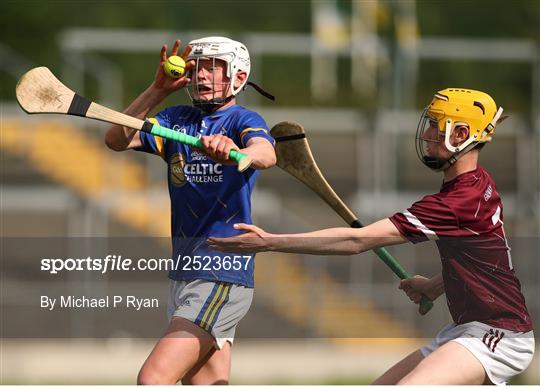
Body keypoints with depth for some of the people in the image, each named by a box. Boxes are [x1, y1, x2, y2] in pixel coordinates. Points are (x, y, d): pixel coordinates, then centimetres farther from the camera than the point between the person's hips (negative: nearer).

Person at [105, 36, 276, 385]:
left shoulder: (243, 120, -6)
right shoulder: (177, 120, 13)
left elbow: (266, 155, -29)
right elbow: (117, 140, 0)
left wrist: (235, 153, -51)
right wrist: (158, 91, -12)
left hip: (223, 278, -7)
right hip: (183, 274, 7)